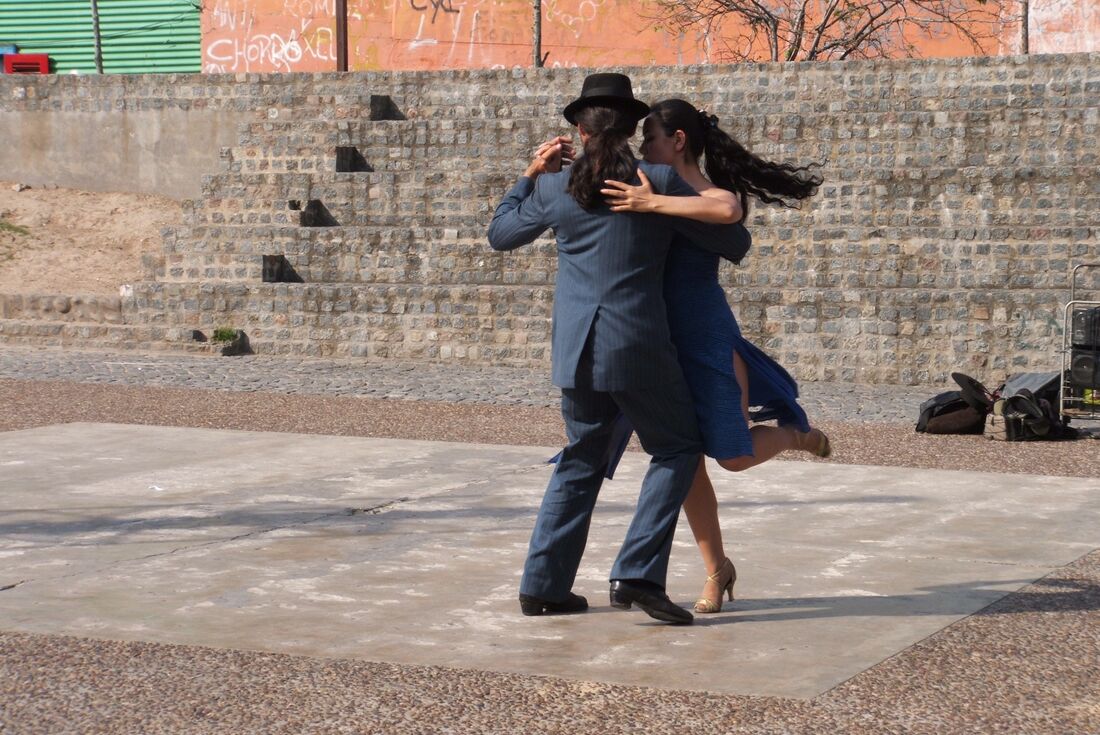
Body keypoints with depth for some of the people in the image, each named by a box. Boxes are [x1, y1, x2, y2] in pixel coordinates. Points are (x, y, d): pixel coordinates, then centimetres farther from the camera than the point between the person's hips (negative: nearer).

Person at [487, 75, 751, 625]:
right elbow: (734, 242, 3)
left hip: (575, 347, 4)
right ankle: (636, 574, -1)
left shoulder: (556, 188, 3)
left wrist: (531, 174, 28)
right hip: (637, 345, -4)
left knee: (582, 460, 19)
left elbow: (501, 234, 20)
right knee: (676, 449, 12)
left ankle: (543, 584, 19)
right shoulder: (660, 182, -5)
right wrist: (734, 242, 27)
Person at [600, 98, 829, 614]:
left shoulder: (712, 194, -12)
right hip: (662, 341, 6)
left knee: (734, 457, -1)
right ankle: (716, 570, 19)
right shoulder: (654, 189, 7)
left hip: (706, 339, -6)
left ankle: (798, 434, 33)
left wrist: (652, 204, -38)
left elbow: (726, 210, -38)